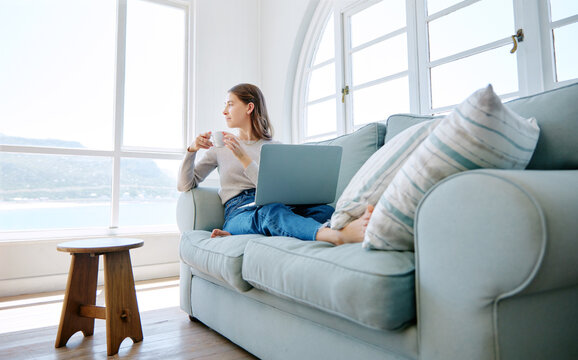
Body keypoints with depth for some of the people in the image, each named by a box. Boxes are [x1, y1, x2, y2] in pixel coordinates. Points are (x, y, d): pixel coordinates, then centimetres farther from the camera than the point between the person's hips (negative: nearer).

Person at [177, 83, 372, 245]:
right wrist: (192, 150, 2)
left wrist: (243, 157, -9)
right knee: (271, 211, -39)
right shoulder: (221, 148, 21)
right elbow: (185, 185, 18)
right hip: (239, 211, -1)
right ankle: (340, 235, -65)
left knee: (324, 210, -30)